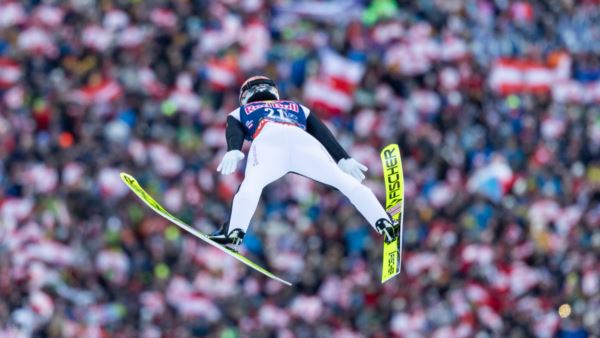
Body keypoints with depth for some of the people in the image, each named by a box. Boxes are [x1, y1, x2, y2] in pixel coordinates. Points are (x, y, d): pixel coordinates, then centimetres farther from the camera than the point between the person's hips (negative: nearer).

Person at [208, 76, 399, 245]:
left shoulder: (239, 113, 39)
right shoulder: (298, 109, 45)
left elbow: (234, 134, 15)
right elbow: (323, 134, 29)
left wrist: (233, 152, -5)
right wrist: (344, 160, 18)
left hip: (268, 140, -2)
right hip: (304, 140, 2)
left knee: (252, 183, -25)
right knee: (347, 181, 1)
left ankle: (234, 232, -47)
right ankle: (384, 223, -16)